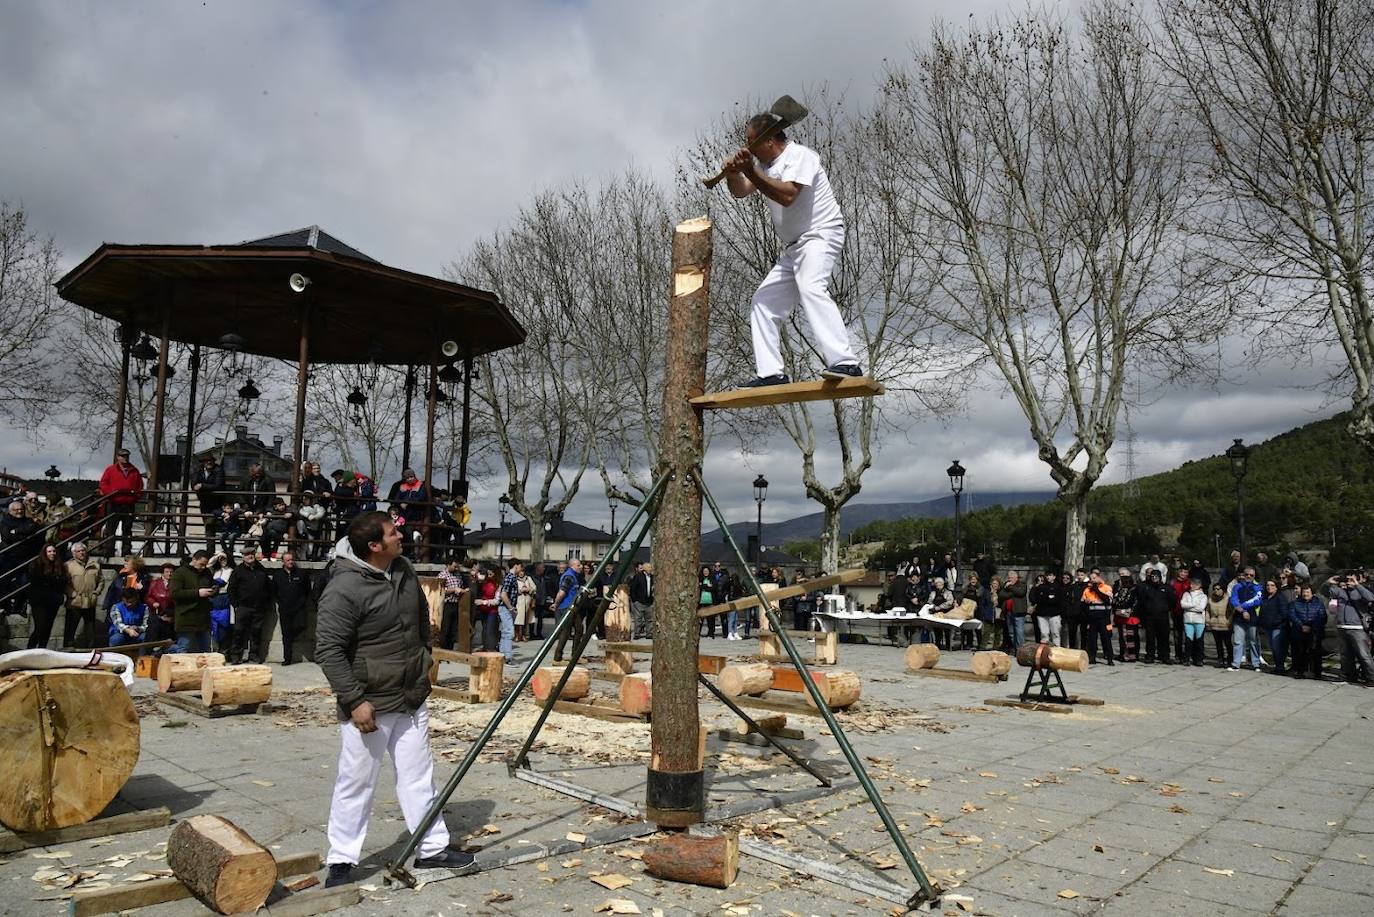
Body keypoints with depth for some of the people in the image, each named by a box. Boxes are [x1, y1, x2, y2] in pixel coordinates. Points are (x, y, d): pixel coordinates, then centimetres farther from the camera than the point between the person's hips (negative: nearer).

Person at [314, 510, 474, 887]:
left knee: (418, 777, 15)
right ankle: (342, 861, 23)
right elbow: (328, 650, -20)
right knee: (356, 783, 6)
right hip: (369, 704, -7)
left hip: (412, 699, 7)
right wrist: (354, 700, -22)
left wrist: (425, 656, 20)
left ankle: (432, 848, 25)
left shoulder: (404, 570, 2)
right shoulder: (344, 588, -21)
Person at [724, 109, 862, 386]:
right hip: (793, 247, 10)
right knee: (764, 301, 7)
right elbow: (741, 192, 6)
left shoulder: (799, 156, -10)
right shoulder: (765, 163, 19)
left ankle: (845, 363, -45)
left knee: (811, 287, -34)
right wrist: (733, 174, -15)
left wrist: (751, 172, -27)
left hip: (820, 234, -10)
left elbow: (787, 195, -26)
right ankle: (772, 373, 6)